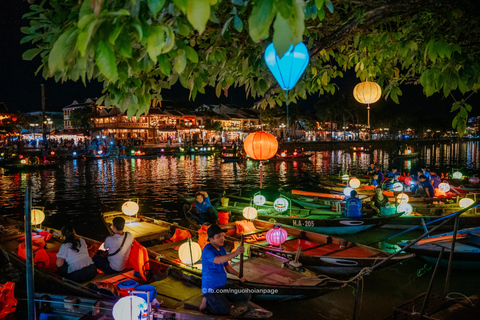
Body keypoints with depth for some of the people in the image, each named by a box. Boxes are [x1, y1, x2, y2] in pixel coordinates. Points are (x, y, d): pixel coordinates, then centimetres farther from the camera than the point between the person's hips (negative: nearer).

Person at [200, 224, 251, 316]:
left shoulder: (222, 249, 9)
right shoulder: (208, 250, -19)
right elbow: (218, 260, -39)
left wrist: (238, 274, -1)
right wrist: (235, 253, -49)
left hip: (224, 285, 9)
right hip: (211, 288, -9)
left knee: (246, 297, 5)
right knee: (226, 312, -22)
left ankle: (220, 300, 12)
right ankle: (207, 302, 3)